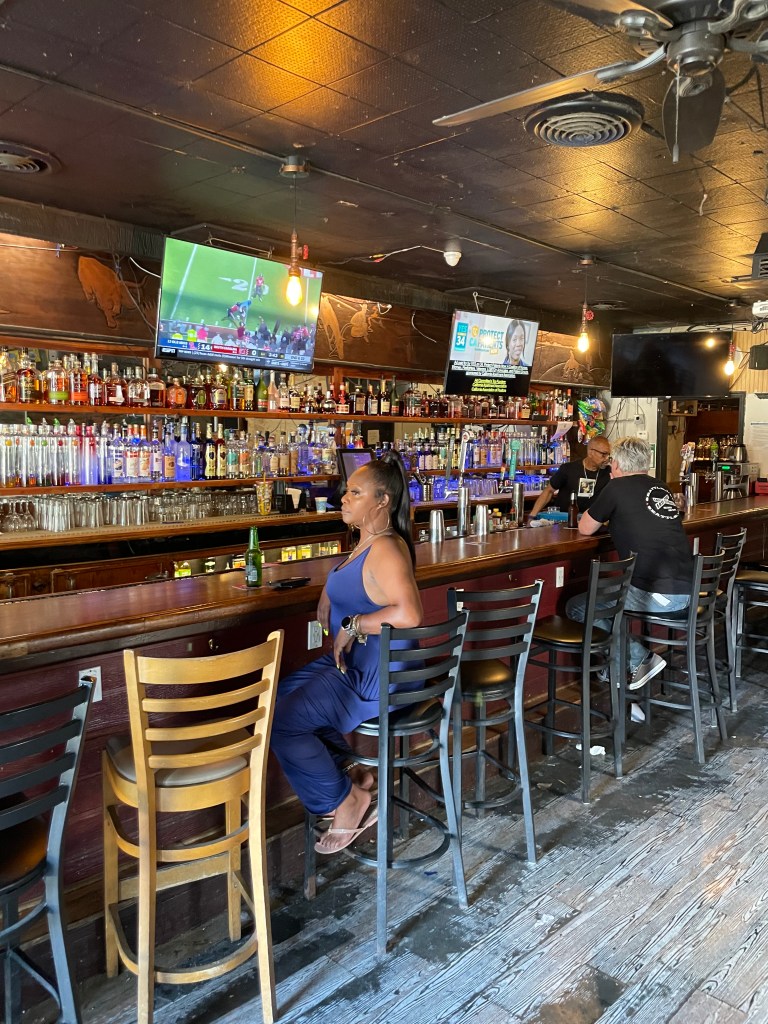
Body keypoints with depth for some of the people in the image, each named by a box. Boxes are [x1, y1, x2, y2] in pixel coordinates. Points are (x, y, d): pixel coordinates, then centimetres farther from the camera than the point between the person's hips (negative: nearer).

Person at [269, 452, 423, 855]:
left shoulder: (386, 549, -24)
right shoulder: (368, 542, 8)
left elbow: (409, 614, -40)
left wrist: (352, 625, -27)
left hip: (376, 676, -11)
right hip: (355, 661, 11)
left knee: (282, 723, -12)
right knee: (282, 695, 19)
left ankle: (346, 802, 8)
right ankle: (349, 771, 19)